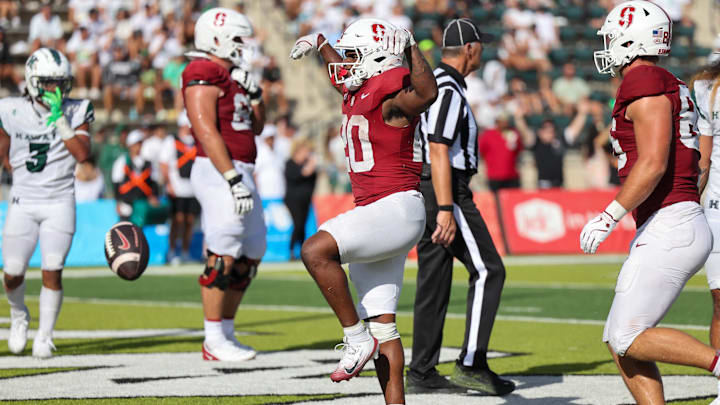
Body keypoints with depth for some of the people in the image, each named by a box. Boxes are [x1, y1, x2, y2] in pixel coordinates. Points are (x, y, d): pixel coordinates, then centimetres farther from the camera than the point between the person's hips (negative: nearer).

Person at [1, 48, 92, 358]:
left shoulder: (75, 112, -1)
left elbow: (82, 154, -14)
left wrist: (60, 120, -19)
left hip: (60, 203, -1)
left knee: (52, 271, -9)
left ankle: (44, 336, 5)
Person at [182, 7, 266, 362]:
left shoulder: (231, 76, 18)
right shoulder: (203, 77, -12)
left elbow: (255, 127, 24)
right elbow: (207, 132, -20)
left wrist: (254, 94, 6)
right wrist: (234, 180, -24)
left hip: (238, 173, 10)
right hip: (219, 173, -10)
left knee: (250, 256, 12)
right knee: (224, 257, -9)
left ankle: (226, 334, 19)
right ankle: (214, 340, -4)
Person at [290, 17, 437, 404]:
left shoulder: (392, 98, -14)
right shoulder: (360, 92, 13)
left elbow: (426, 93, -37)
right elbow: (345, 73, 38)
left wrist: (410, 49, -43)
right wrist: (320, 43, 47)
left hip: (397, 209, -10)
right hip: (371, 213, 10)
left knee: (316, 251, -26)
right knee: (380, 322, 7)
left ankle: (356, 338, -13)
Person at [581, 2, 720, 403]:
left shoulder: (645, 84, -11)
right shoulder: (671, 88, 20)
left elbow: (653, 164, -20)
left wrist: (610, 217, -17)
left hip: (668, 229, -10)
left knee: (629, 339, -9)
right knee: (620, 342, 9)